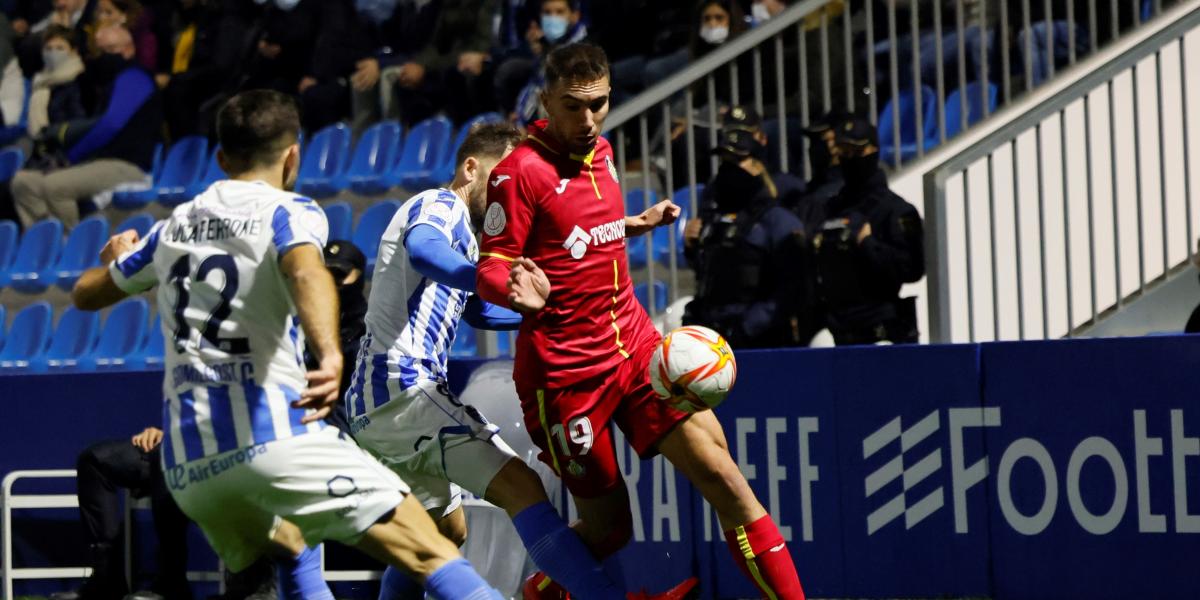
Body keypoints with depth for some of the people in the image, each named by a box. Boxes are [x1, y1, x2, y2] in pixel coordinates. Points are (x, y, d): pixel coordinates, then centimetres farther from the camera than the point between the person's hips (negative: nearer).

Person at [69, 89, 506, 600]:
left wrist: (116, 256, 55)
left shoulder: (174, 227, 20)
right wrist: (329, 355, -37)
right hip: (275, 436, -6)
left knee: (289, 550, 34)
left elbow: (86, 293, 34)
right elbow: (306, 270, -21)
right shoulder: (289, 212, 3)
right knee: (427, 552, -10)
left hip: (186, 462, 6)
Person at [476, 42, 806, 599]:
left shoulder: (600, 152, 9)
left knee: (725, 480, -8)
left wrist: (638, 222, 21)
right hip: (565, 371, -6)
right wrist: (522, 294, -34)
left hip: (636, 345, 6)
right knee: (608, 529, 2)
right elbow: (491, 267, -14)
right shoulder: (521, 171, -12)